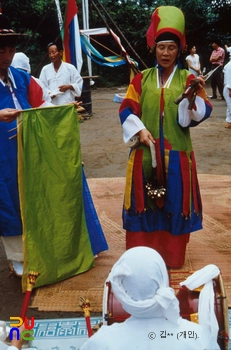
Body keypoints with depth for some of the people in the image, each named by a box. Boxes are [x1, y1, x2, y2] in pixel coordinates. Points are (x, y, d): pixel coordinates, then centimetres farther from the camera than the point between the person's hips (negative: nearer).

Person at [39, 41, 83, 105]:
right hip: (51, 105, 1)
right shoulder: (45, 69, 9)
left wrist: (69, 86, -12)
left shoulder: (70, 68, 5)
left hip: (68, 103, -1)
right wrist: (49, 94, -13)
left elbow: (79, 84, 6)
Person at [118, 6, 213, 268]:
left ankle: (171, 260, 22)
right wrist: (139, 130, -14)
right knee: (145, 205, 7)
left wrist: (196, 97, -29)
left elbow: (201, 113, -9)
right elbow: (126, 109, 2)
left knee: (174, 206, 6)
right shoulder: (142, 78, 7)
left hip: (176, 155, -1)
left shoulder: (188, 79, 2)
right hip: (146, 153, 1)